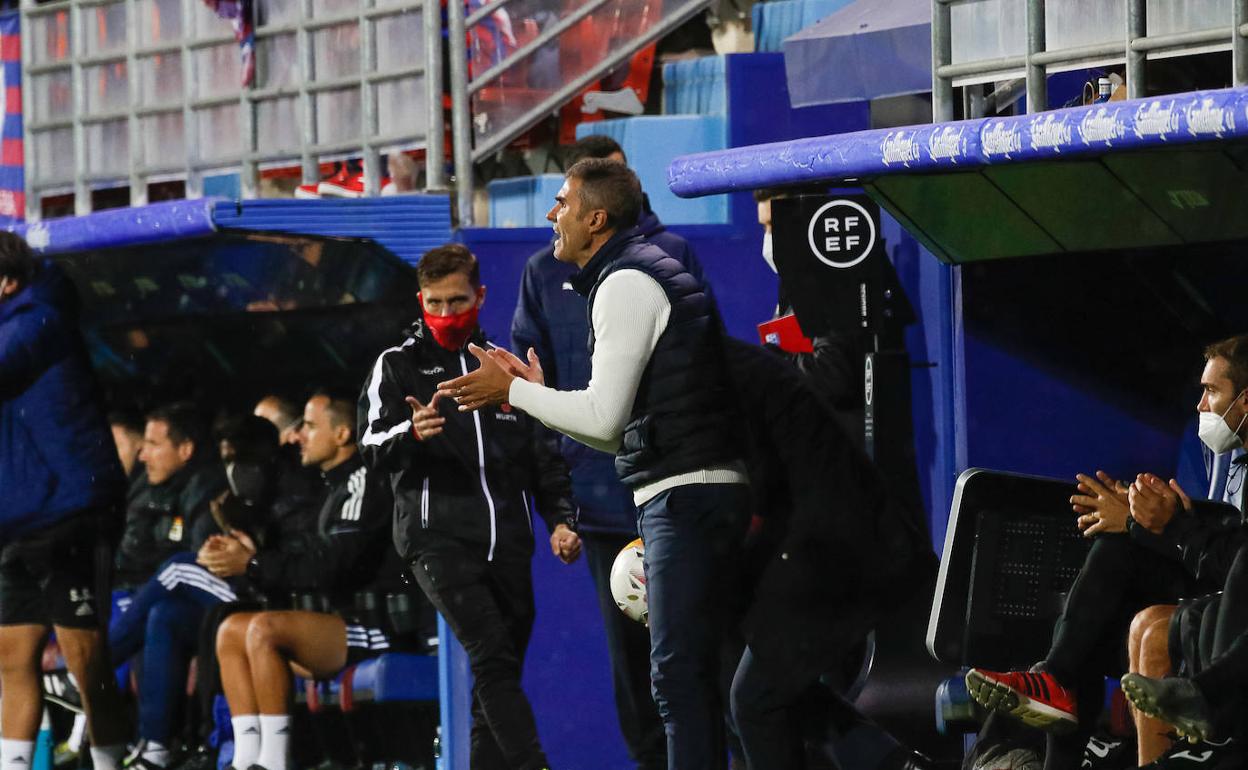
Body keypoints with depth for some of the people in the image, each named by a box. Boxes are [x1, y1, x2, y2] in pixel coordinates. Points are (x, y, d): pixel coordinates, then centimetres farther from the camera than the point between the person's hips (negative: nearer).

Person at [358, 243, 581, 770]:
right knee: (493, 655, -21)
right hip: (437, 537, -5)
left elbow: (545, 452, 25)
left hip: (508, 543, 5)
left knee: (500, 675, 4)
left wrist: (561, 518, 11)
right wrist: (411, 434, -26)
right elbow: (373, 447, -4)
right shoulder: (398, 366, 8)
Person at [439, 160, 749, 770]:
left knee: (678, 672, -12)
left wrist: (512, 391, -4)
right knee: (698, 673, 11)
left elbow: (605, 417, -15)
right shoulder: (652, 274, 22)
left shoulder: (625, 285, -9)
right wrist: (538, 394, 19)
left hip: (683, 493, -10)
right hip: (710, 489, 10)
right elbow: (625, 430, 23)